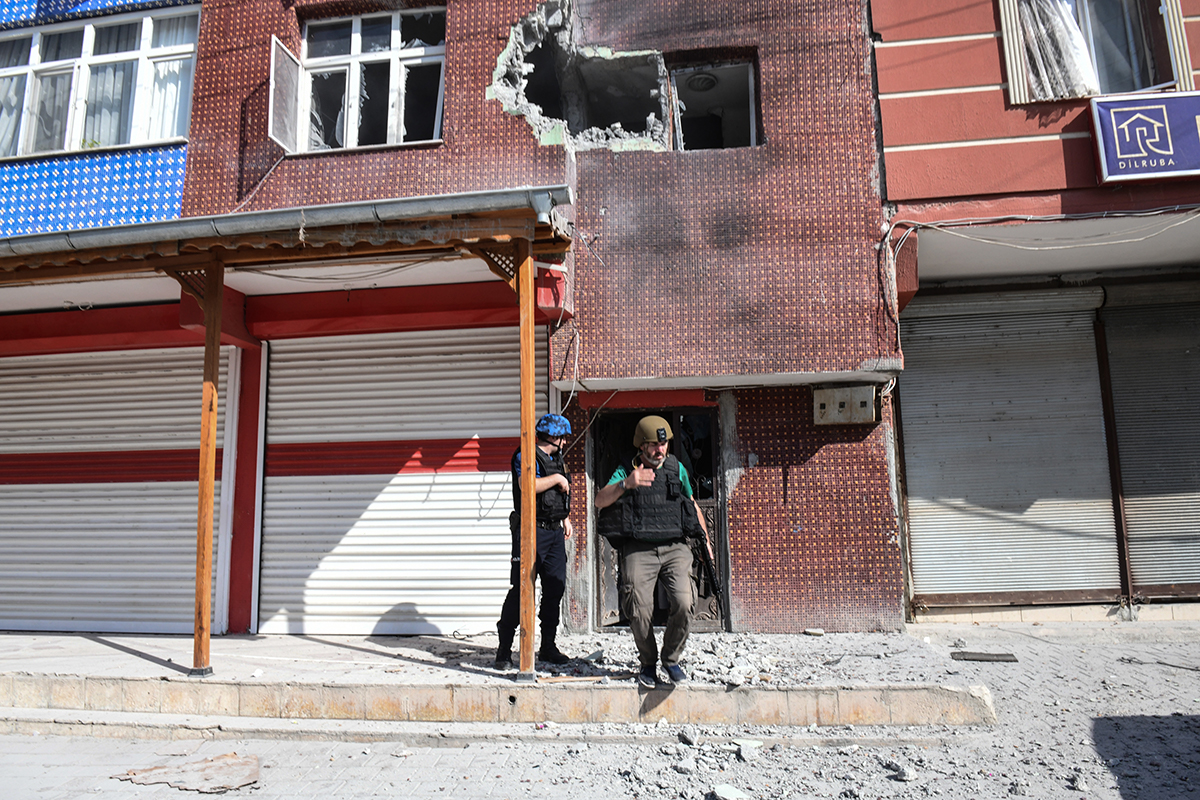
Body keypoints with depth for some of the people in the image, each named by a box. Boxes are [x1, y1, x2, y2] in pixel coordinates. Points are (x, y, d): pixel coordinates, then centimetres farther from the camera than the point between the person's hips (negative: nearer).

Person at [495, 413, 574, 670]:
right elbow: (528, 485, -26)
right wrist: (557, 478, -15)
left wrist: (566, 518, 21)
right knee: (521, 589, -7)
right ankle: (504, 649, 2)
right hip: (532, 530, -8)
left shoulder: (556, 458, 19)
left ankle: (548, 646, 17)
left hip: (555, 532, 8)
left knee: (555, 589, 7)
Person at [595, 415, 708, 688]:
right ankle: (648, 663, 16)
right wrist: (626, 484, -30)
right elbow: (600, 501, -12)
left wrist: (706, 540, 30)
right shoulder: (626, 471, 5)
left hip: (675, 547, 2)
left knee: (683, 603, -17)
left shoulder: (677, 469, 15)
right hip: (638, 550, -2)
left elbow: (693, 506, 28)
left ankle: (672, 658, 8)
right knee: (640, 610, -11)